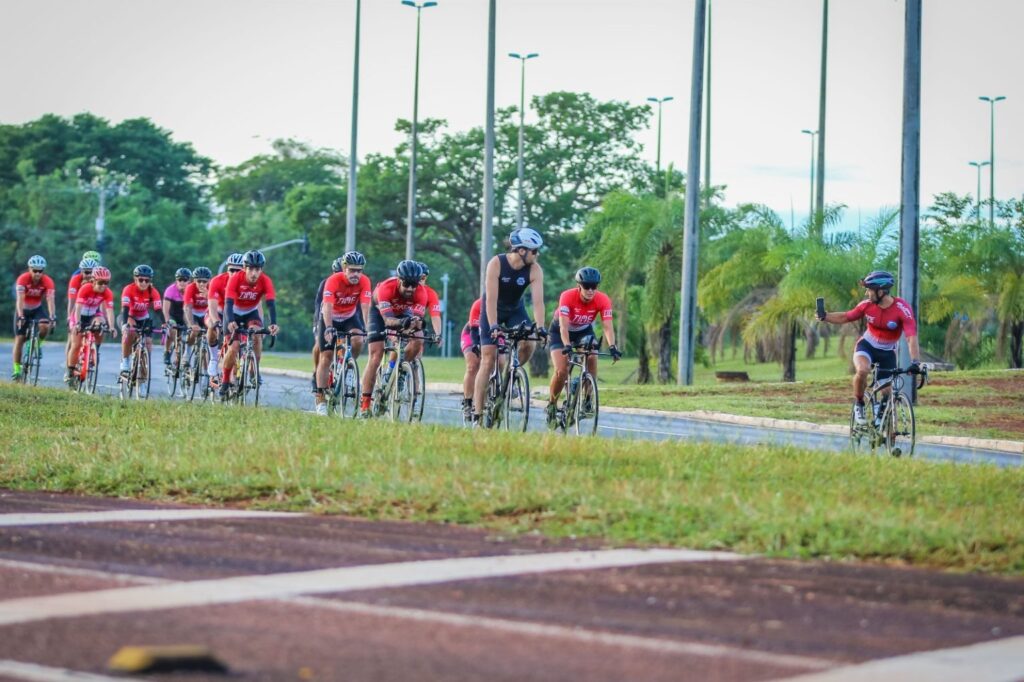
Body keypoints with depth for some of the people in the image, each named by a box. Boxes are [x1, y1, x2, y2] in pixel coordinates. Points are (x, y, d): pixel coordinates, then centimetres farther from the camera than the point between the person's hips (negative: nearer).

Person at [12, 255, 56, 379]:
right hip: (23, 309, -1)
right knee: (19, 339, -6)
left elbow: (50, 300, -31)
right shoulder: (23, 279, -27)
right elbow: (20, 299, -34)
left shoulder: (47, 281, -23)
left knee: (45, 326, -29)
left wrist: (52, 317, -45)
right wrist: (21, 317, -45)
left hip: (37, 308, 1)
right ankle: (16, 369, 2)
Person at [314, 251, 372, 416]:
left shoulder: (364, 282, -22)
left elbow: (365, 306, -28)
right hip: (330, 318, -2)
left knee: (357, 341, -28)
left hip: (350, 317, 2)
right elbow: (327, 307, -36)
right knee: (326, 357, -7)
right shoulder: (333, 281, -28)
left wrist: (367, 328, -41)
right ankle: (321, 400, -4)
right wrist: (328, 328, -49)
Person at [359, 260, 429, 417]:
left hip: (403, 313, 3)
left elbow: (418, 317, -37)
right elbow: (388, 320, -46)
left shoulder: (420, 292, -31)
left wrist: (417, 323, -60)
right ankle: (364, 404, -12)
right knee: (376, 356, -13)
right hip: (380, 311, -3)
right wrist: (403, 322, -65)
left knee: (418, 341, -24)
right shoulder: (386, 287, -39)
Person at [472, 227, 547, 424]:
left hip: (515, 310, 3)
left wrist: (540, 327, -38)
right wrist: (493, 326, -40)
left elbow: (538, 300, -26)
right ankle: (477, 414, -8)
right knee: (488, 360, -10)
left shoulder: (535, 270, -20)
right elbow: (491, 299, -32)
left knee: (528, 344, -23)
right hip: (493, 311, -3)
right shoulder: (496, 264, -28)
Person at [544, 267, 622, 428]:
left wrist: (612, 347, -49)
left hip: (584, 330, 3)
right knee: (561, 371, -18)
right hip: (560, 331, -3)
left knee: (592, 358, -24)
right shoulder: (567, 297, -34)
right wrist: (567, 346, -55)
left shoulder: (603, 300, -27)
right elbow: (563, 326, -40)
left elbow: (607, 326, -33)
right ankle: (552, 405, 5)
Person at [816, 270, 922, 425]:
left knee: (887, 391, 4)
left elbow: (912, 337, -33)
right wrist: (824, 317, -19)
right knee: (863, 370, -31)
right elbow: (845, 317, -1)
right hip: (867, 345, 0)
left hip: (887, 352, 0)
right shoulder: (867, 305, -16)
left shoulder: (902, 308, -26)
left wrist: (915, 362, -46)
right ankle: (858, 404, -7)